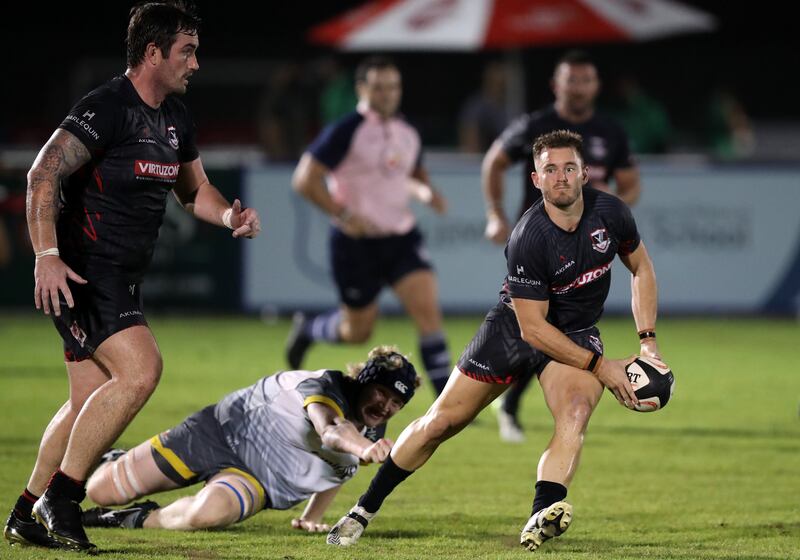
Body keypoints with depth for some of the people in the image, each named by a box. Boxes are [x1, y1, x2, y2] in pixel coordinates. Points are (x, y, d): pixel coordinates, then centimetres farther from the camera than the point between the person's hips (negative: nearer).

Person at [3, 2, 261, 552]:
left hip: (124, 276, 10)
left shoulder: (175, 119, 12)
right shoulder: (107, 108, -16)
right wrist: (47, 255, -33)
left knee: (90, 402, 12)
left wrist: (228, 215, 4)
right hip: (83, 272, -10)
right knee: (140, 369, -23)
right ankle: (60, 497, -15)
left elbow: (194, 188, 26)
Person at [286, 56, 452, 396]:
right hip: (357, 242, -5)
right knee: (358, 331, 6)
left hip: (402, 239, 5)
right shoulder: (346, 132, -13)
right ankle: (306, 330, 39)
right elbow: (305, 180, -15)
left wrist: (425, 192, 2)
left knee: (427, 309, -14)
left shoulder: (407, 134, 7)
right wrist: (345, 216, -19)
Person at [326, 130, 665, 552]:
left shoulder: (610, 212, -15)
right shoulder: (528, 239, -29)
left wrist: (648, 340, -5)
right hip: (513, 326, -3)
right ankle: (365, 510, 18)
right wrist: (599, 366, -24)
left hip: (576, 333, 3)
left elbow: (641, 268, 5)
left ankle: (542, 517, -46)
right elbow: (532, 328, -25)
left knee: (576, 408, -30)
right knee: (440, 422, 0)